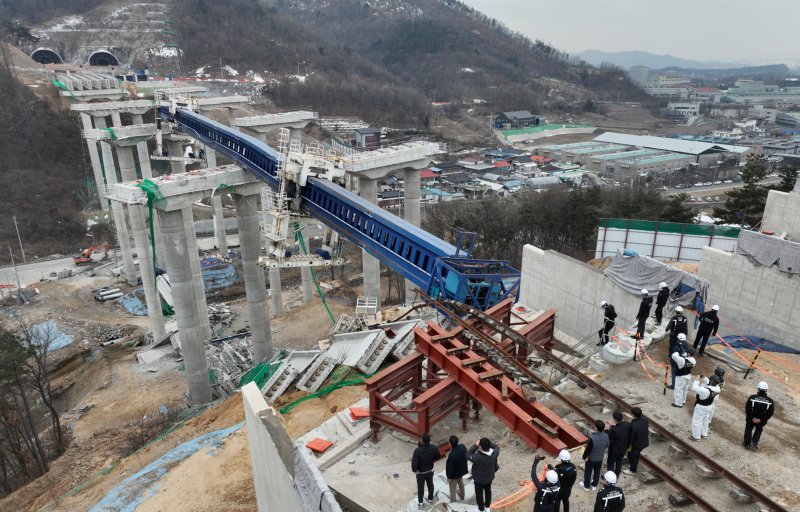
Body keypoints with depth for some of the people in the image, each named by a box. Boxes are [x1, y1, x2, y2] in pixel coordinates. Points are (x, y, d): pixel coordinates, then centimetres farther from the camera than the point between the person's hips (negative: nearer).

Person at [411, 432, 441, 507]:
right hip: (430, 471, 3)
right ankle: (430, 499, 49)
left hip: (421, 473, -3)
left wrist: (415, 470, -15)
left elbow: (414, 464, -35)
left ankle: (420, 501, 42)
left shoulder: (418, 450, -36)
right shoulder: (433, 448, -23)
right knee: (430, 485, 27)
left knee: (420, 487, 21)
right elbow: (438, 456, -2)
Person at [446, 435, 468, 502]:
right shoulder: (463, 447, -21)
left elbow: (451, 467, -27)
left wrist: (449, 477, -10)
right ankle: (462, 497, 58)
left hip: (454, 474, -7)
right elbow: (466, 456, -1)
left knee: (453, 489, 18)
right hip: (462, 470, 7)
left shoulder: (452, 455, -42)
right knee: (461, 483, 33)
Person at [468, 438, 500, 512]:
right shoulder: (494, 453, -28)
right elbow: (496, 447, -4)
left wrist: (475, 445, -22)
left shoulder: (477, 457, -42)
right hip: (489, 477, 4)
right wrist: (488, 443, -13)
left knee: (479, 493, 23)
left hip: (479, 479, -4)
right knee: (488, 491, 29)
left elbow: (469, 455, -22)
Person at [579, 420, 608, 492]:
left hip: (591, 458, -4)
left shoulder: (592, 438, -37)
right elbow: (606, 446, 0)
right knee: (597, 472, 25)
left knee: (588, 472, 19)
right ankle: (594, 485, 43)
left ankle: (586, 486, 37)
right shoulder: (606, 436, -20)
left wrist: (584, 456, -6)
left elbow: (588, 449, -24)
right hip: (600, 458, 4)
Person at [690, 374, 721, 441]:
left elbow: (694, 388, -34)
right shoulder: (717, 388, -14)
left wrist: (698, 380, -24)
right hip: (709, 406, 8)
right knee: (705, 420, 26)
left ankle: (696, 436, 25)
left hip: (701, 407, -8)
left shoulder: (706, 391, -39)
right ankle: (704, 434, 44)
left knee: (697, 421, 11)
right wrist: (704, 378, -7)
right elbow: (708, 383, 5)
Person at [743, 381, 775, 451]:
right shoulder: (770, 401, -14)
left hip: (751, 419, -1)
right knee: (758, 430, 26)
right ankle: (754, 443, 15)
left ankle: (747, 444, 28)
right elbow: (770, 413, -13)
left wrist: (752, 418, -12)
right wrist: (761, 420, -12)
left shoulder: (752, 397, -19)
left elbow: (747, 409, -19)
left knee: (748, 430, 20)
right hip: (762, 421, 1)